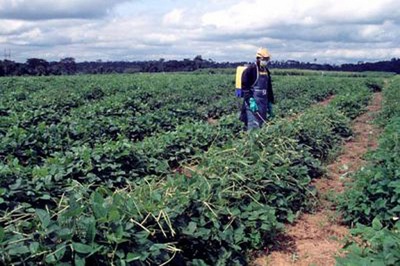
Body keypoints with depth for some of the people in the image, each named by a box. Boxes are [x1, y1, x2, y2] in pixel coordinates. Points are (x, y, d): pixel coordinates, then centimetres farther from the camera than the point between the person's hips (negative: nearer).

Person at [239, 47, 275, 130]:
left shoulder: (266, 71, 15)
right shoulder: (250, 70, -9)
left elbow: (269, 88, 21)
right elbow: (245, 87, -15)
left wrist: (270, 103, 19)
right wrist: (250, 101, -23)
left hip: (263, 102, 8)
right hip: (253, 101, -8)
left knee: (261, 125, 9)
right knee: (254, 125, -13)